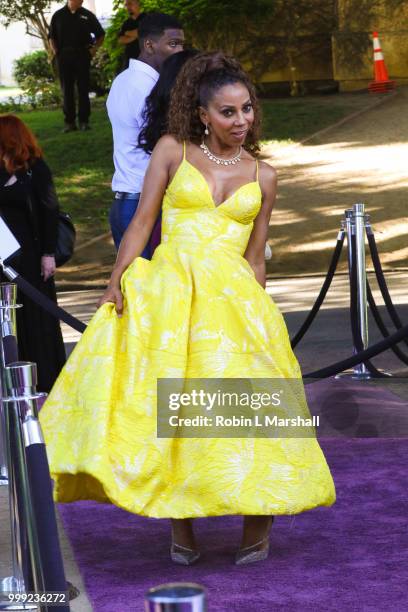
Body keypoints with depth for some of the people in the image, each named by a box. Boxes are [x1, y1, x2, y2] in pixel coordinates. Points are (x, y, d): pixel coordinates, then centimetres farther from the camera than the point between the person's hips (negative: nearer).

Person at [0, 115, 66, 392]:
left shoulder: (36, 169, -6)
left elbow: (49, 211, -9)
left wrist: (48, 253, -13)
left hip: (30, 253, -5)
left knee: (36, 315, 3)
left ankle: (47, 378, 13)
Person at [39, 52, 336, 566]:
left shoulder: (262, 176, 14)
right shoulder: (172, 151, 8)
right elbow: (141, 221, 3)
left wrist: (256, 311, 10)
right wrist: (116, 281, -9)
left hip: (233, 296, 1)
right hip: (167, 290, -1)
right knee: (167, 404, -7)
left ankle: (257, 525, 8)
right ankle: (180, 531, 4)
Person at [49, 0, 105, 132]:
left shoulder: (87, 15, 6)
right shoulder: (58, 16, 8)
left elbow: (100, 34, 14)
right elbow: (52, 36, 15)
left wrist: (93, 49, 2)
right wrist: (56, 52, 3)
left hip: (82, 55, -1)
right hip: (63, 56, 1)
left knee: (83, 88, -1)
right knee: (67, 89, 2)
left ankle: (84, 121, 3)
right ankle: (69, 122, 5)